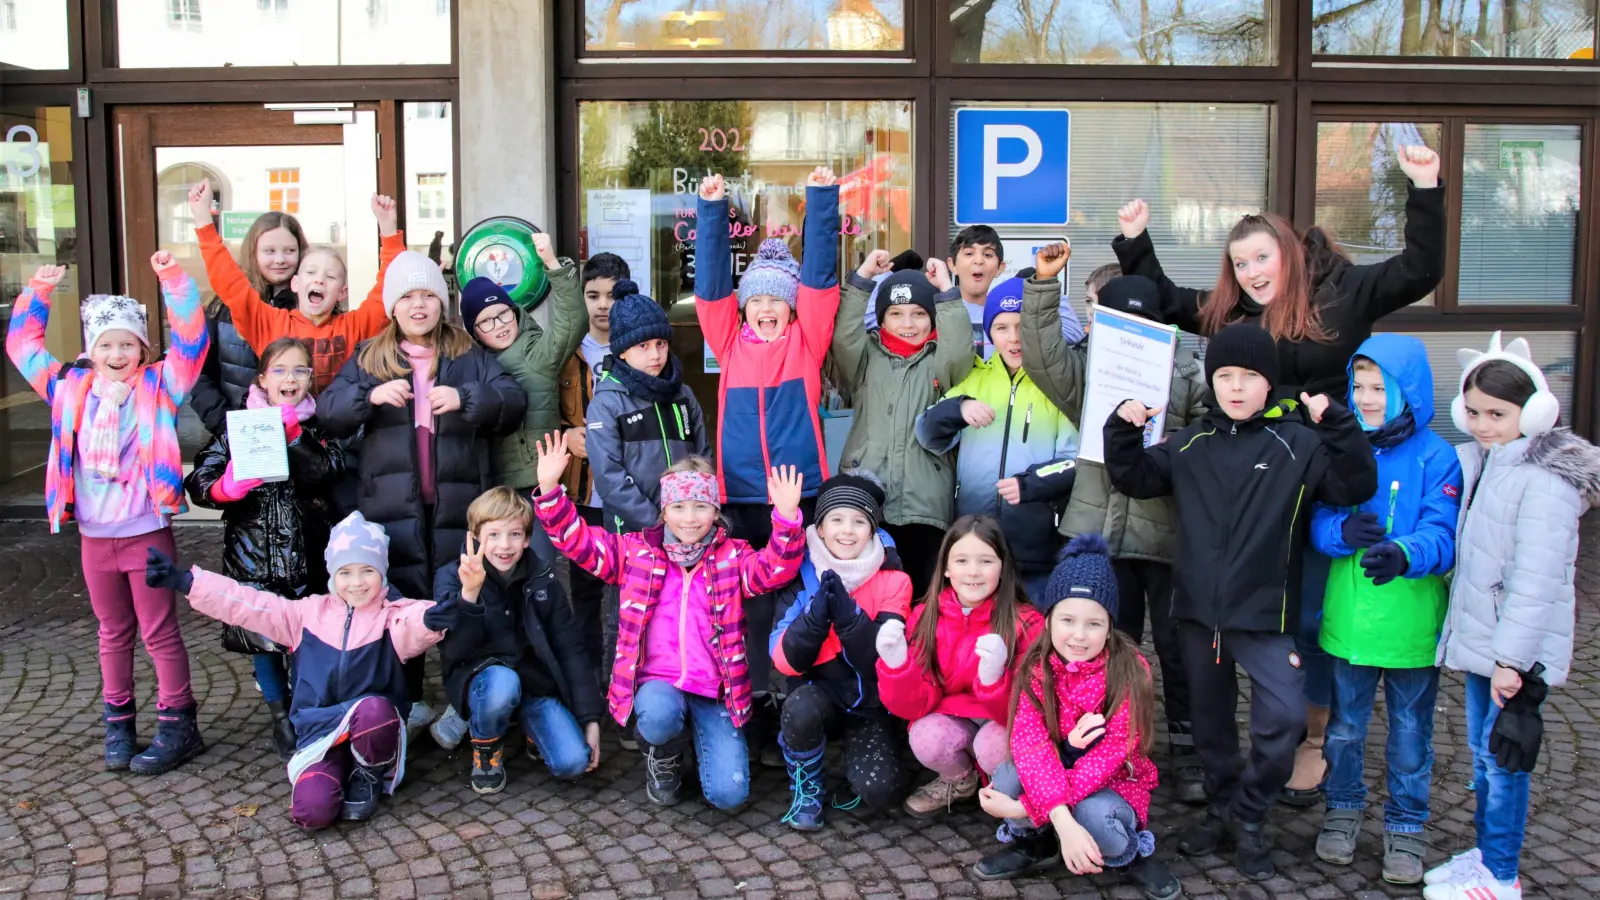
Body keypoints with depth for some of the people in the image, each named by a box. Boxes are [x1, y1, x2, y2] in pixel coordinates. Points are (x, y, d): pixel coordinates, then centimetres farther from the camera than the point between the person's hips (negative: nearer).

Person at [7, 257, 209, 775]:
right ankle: (118, 722, 26)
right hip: (94, 536, 4)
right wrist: (38, 293, 11)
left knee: (159, 631, 3)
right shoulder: (71, 388, 6)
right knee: (114, 632, 16)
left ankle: (178, 726, 11)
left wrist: (173, 280, -20)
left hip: (147, 533, -4)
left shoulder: (159, 386, -5)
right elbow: (22, 346, 17)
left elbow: (190, 340, -14)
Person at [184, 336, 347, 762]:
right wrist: (224, 487, -22)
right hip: (254, 554, 1)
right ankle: (282, 719, 24)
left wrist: (294, 435, -23)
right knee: (264, 636, 7)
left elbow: (328, 471, -14)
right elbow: (198, 481, -2)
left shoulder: (319, 427, 4)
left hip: (307, 554, 0)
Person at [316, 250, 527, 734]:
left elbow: (514, 400, -5)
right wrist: (369, 394, -19)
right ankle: (405, 700, 17)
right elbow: (327, 412, 1)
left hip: (459, 501, 0)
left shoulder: (470, 357, 8)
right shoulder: (369, 358, 11)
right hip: (392, 505, 1)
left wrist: (465, 398, -23)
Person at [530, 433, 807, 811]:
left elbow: (775, 568, -11)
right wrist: (550, 489, -12)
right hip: (659, 683, 0)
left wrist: (786, 518, -29)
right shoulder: (638, 552, 7)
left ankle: (699, 734, 20)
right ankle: (664, 757, 2)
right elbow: (578, 540, 4)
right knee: (659, 717, -39)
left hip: (715, 690, 1)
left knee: (728, 793, -15)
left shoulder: (732, 557, 5)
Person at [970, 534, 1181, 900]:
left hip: (1113, 783, -2)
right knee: (1006, 779, -29)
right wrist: (1062, 821, -42)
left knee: (1094, 815, -36)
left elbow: (1108, 755, -25)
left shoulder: (1129, 671, -19)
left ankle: (1132, 855, 1)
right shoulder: (1035, 666, -13)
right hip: (1048, 779, 2)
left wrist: (1026, 807, -31)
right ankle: (1033, 843, 5)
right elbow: (1028, 741, -26)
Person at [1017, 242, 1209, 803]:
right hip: (1101, 534, 3)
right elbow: (1042, 355, -8)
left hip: (1168, 534, -3)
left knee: (1178, 649, 7)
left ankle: (1188, 754, 21)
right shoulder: (1089, 367, 7)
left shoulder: (1188, 370, -2)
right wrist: (1043, 284, -12)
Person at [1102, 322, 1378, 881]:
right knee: (1210, 717, 15)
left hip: (1263, 613, -4)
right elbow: (1136, 479, 11)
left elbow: (1354, 487, -12)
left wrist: (1337, 426, -24)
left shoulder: (1299, 443, -5)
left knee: (1284, 716, -16)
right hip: (1198, 609, 4)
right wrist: (1124, 432, -5)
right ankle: (1221, 807, 34)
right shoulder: (1192, 444, 7)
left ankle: (1247, 817, 5)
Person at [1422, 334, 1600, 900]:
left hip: (1519, 650, -9)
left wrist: (1511, 655, -22)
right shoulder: (1478, 463, 10)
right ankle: (1484, 853, 30)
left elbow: (1536, 577, -22)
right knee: (1481, 755, 17)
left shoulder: (1545, 479, -18)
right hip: (1481, 639, 9)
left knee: (1501, 756, -1)